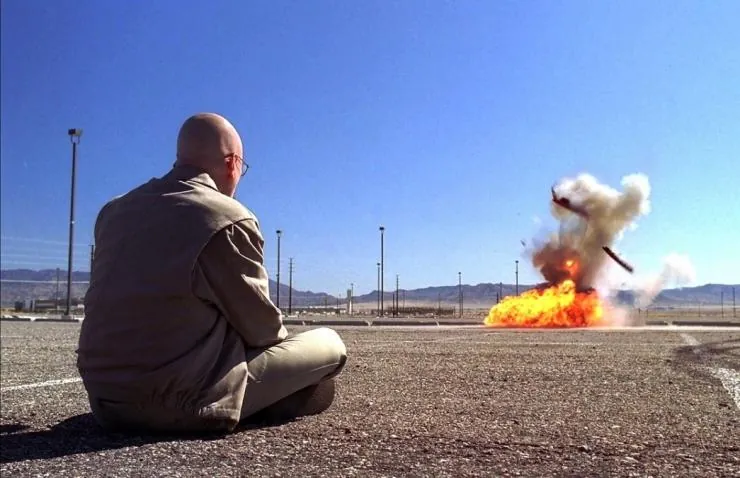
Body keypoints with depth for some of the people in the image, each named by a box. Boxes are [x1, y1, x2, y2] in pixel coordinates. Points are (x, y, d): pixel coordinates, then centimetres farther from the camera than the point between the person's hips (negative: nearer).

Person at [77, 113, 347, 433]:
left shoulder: (115, 210, 8)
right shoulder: (229, 219, -14)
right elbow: (262, 328, -7)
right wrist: (281, 336, 17)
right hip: (178, 404, -8)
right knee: (329, 345, 3)